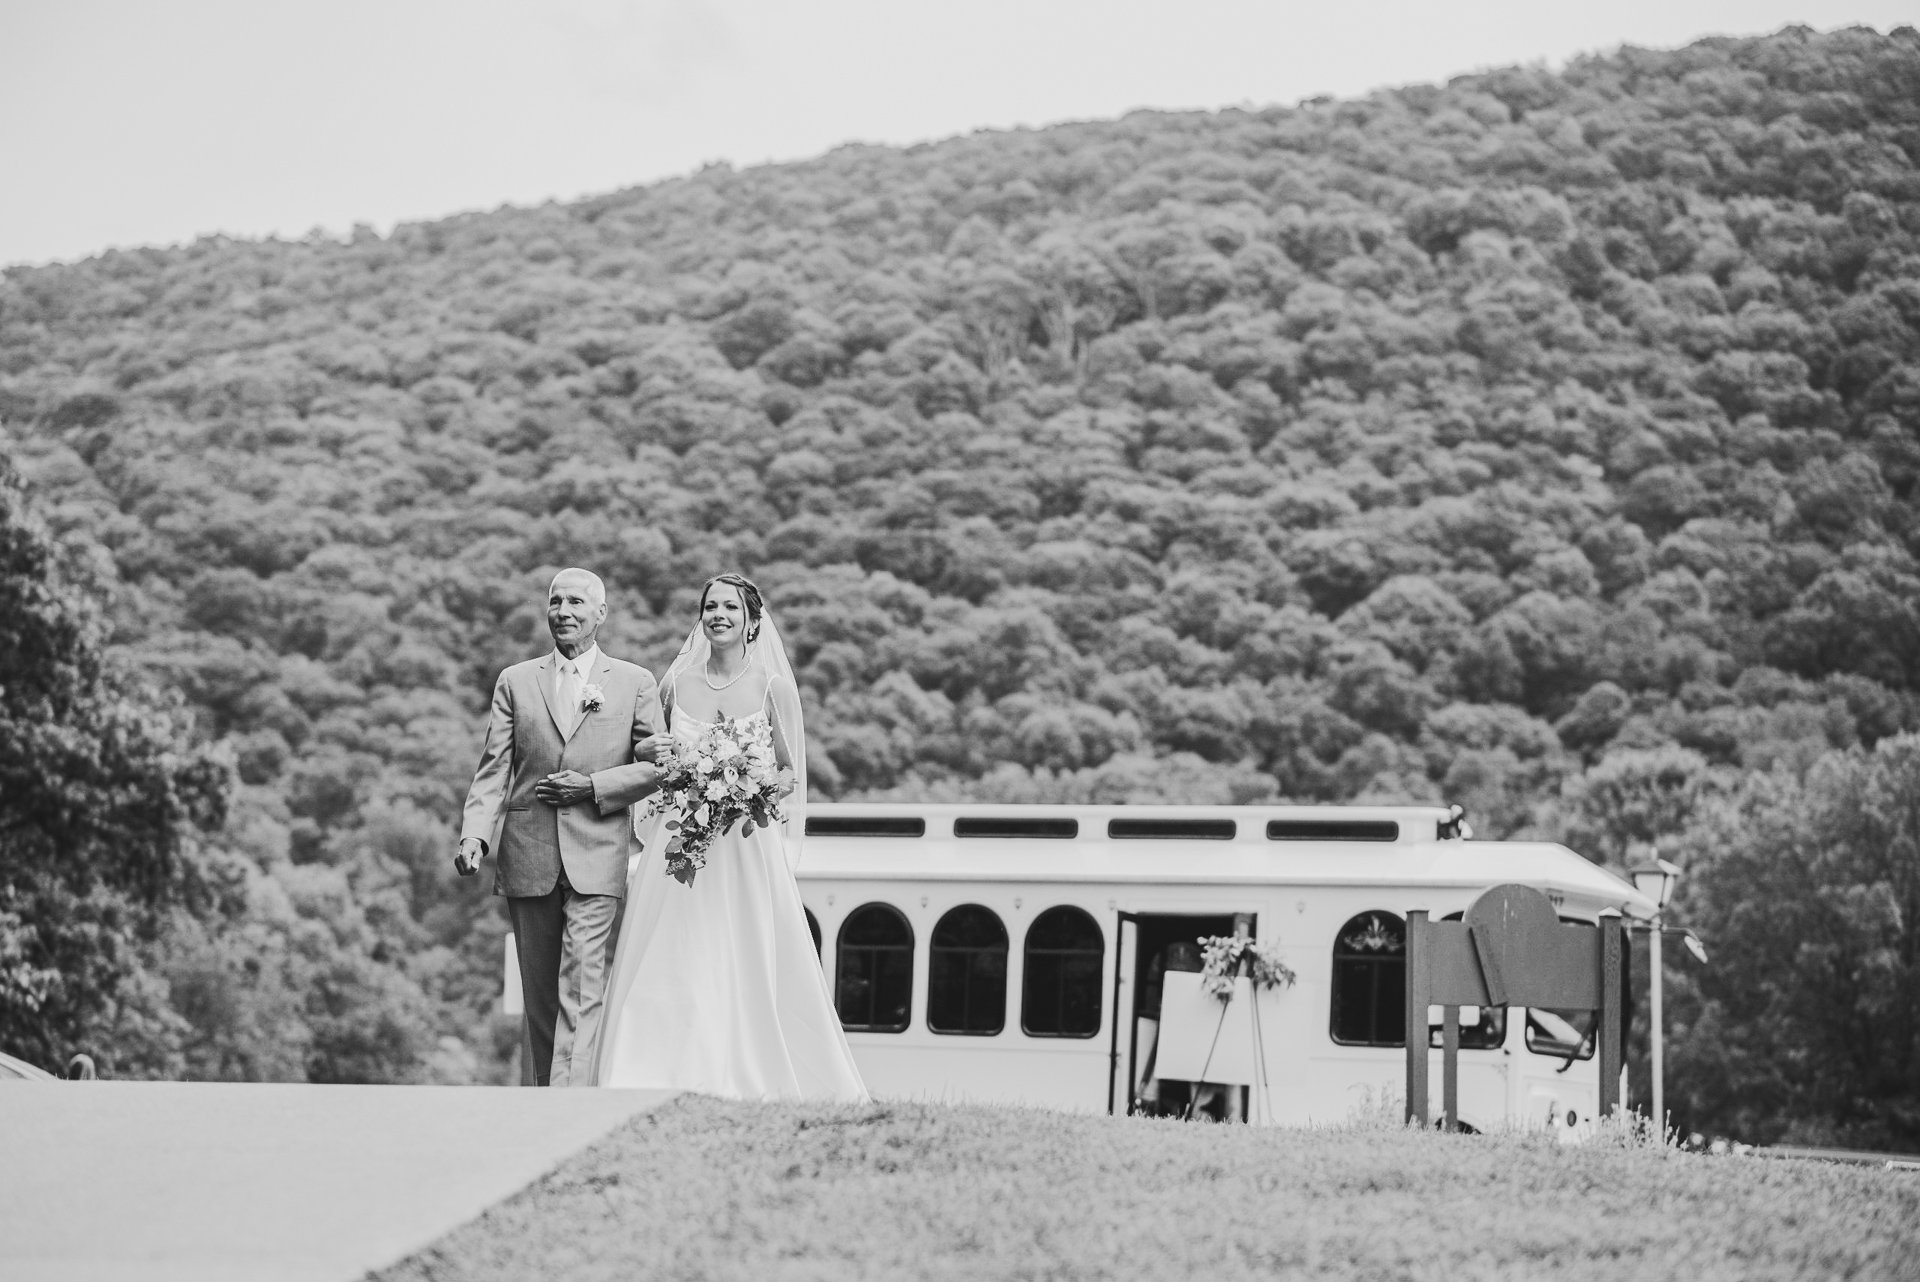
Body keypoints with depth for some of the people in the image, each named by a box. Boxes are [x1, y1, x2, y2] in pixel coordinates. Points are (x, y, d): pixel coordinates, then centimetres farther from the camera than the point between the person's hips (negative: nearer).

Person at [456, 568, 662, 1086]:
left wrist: (593, 786, -10)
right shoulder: (515, 681, 11)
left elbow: (656, 766, 5)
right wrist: (474, 834, -10)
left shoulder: (635, 683, 7)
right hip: (528, 856, 2)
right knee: (538, 995, 10)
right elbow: (493, 768, 5)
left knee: (582, 993, -12)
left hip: (596, 857, -2)